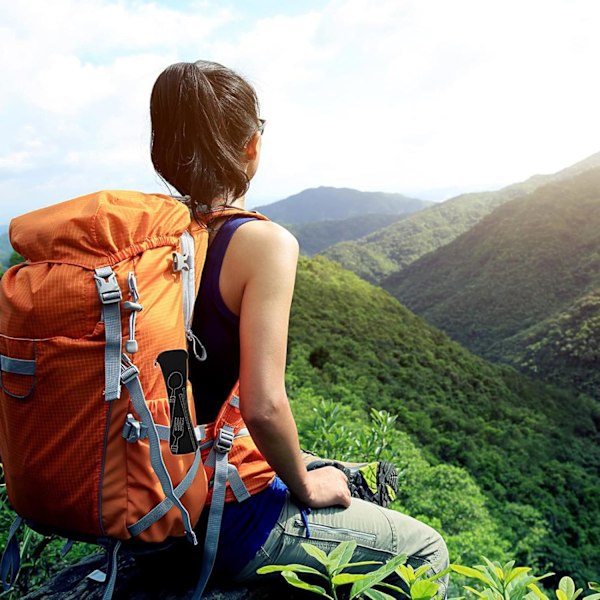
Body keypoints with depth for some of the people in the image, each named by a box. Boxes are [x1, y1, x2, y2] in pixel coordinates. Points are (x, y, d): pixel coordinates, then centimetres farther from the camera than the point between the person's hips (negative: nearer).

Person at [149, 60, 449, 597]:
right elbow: (263, 406, -30)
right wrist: (305, 487, -10)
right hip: (230, 517, -7)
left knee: (356, 480, 29)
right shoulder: (264, 243, -24)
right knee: (425, 550, 12)